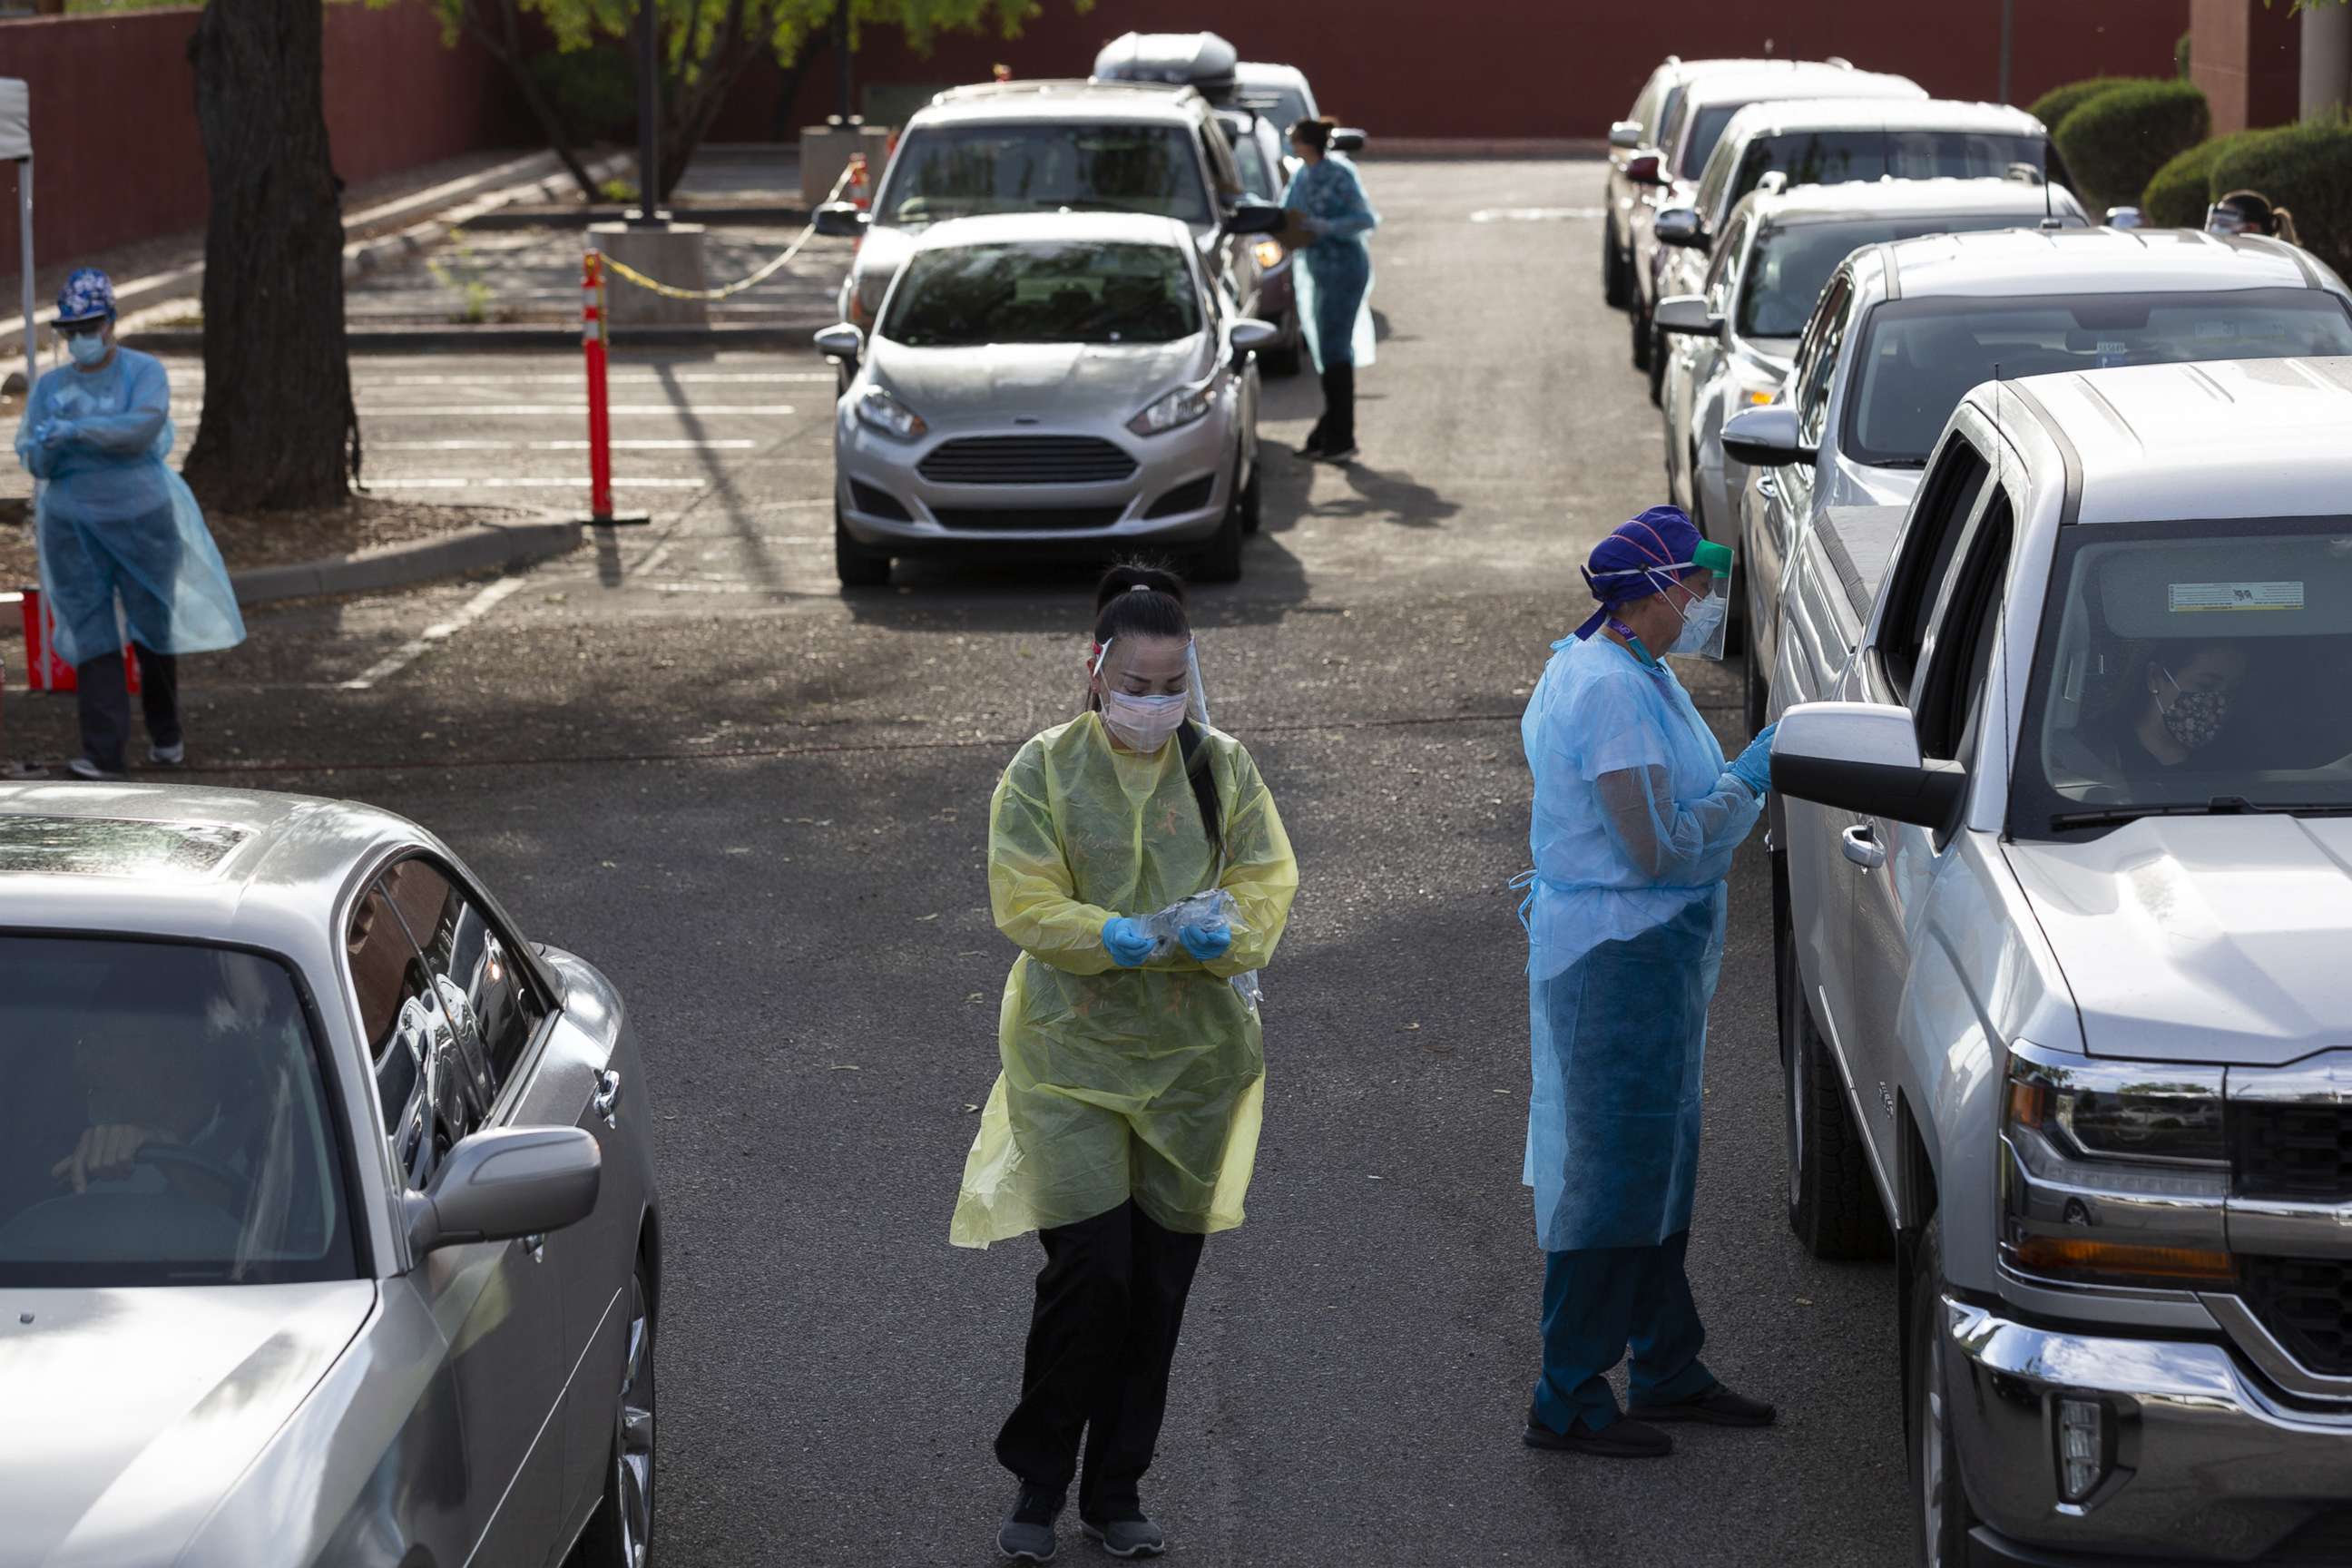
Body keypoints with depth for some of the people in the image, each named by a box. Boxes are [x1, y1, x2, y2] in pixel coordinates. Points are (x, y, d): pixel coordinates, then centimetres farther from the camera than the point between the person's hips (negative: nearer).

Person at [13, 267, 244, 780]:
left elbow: (144, 428, -23)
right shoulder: (51, 387, 6)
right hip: (73, 527, 2)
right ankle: (103, 751, -6)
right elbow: (35, 461, 0)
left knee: (154, 630, 7)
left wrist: (73, 431, -25)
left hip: (142, 520, -2)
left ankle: (166, 735, 26)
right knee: (90, 636, -3)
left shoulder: (144, 371, -4)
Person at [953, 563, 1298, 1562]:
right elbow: (1026, 906, -11)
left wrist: (1224, 931, -21)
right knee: (1089, 1265, -12)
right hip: (1073, 1054, -3)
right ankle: (1038, 1483, 6)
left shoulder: (1221, 767, 4)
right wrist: (1121, 937, -29)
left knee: (1161, 1278, 8)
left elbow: (1269, 879, 1)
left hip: (1193, 1056, 3)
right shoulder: (1045, 771, -4)